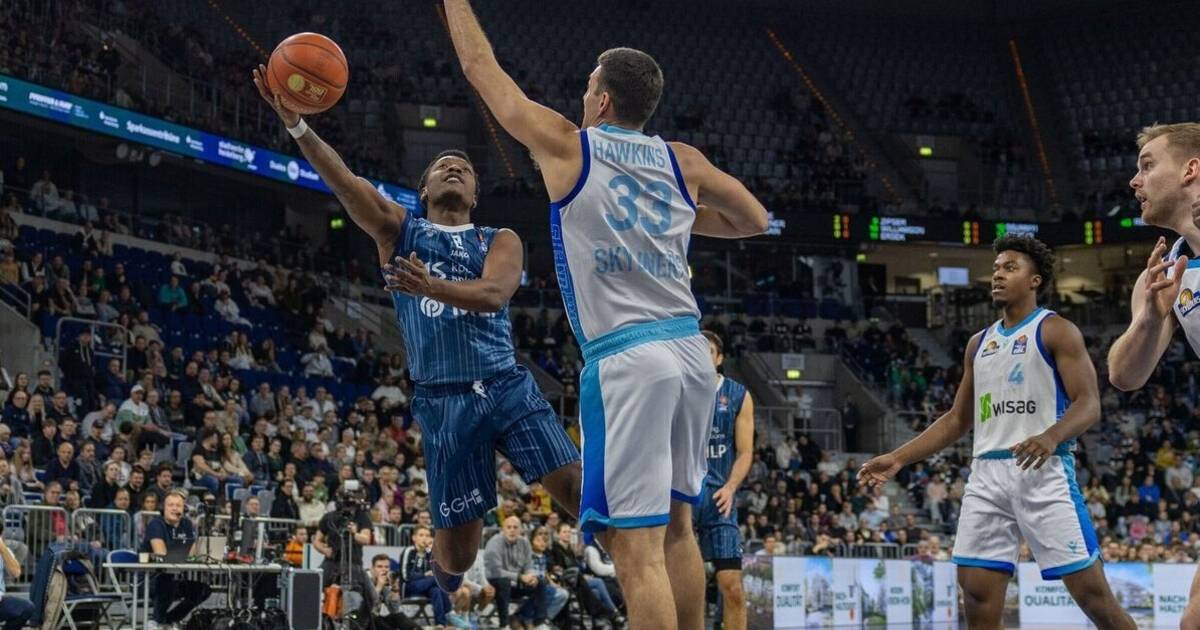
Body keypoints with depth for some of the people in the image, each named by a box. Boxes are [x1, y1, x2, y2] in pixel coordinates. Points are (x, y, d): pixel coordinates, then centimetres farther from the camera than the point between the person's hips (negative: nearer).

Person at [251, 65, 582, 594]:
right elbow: (344, 183, -5)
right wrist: (297, 124, -22)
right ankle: (444, 584, 33)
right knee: (458, 548, 0)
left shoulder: (501, 242, 13)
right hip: (443, 399, -1)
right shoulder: (398, 231, 12)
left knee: (577, 488, -16)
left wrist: (431, 287, -29)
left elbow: (494, 293, -10)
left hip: (507, 386, 1)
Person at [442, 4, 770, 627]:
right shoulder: (682, 161, 11)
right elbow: (755, 221, 25)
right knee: (676, 526, 19)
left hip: (626, 359, -6)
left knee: (638, 546, -7)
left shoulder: (567, 146, 0)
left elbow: (481, 68, 11)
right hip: (689, 348, 6)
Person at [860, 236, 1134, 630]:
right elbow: (957, 419, 24)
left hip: (1043, 470, -6)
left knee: (1091, 592, -8)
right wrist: (898, 458, 15)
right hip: (987, 473, 6)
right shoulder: (979, 344, 19)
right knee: (978, 595, -1)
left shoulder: (1055, 331, 0)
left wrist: (1052, 436, -30)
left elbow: (1089, 403, -10)